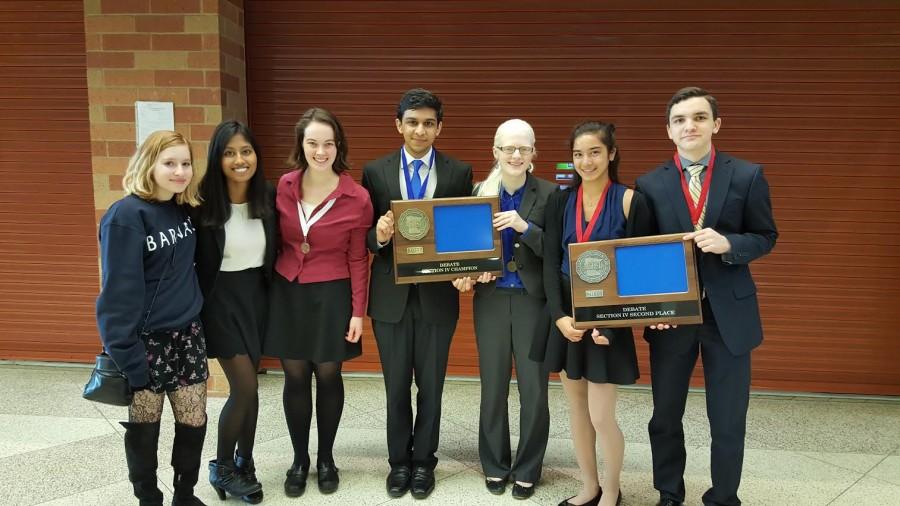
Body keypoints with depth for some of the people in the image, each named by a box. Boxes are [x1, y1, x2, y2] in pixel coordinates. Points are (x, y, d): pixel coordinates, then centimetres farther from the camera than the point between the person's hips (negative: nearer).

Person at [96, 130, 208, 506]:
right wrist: (125, 355, -21)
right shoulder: (125, 216, -16)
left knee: (194, 422, 10)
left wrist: (198, 318, 11)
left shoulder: (184, 210, 6)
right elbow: (118, 291, -19)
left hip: (187, 334, 6)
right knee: (144, 427, 7)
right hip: (146, 341, -6)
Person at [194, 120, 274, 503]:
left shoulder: (269, 196, -3)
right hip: (221, 299, -4)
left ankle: (244, 464, 28)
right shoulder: (204, 203, -15)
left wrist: (274, 296, 4)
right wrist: (196, 308, -8)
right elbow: (193, 261, -10)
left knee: (248, 387, 12)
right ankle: (222, 467, 16)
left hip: (258, 296, 4)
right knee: (245, 388, -7)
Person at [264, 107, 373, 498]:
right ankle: (299, 459, 25)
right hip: (287, 292, 2)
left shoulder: (356, 198, -11)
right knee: (295, 378, 8)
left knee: (328, 376, 8)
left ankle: (326, 459, 26)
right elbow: (277, 241, 7)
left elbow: (358, 259, -5)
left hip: (331, 295, -2)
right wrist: (276, 283, 7)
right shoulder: (284, 186, -3)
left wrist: (358, 311, -6)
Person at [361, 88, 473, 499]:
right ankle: (399, 462, 29)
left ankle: (423, 462, 28)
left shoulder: (459, 173, 1)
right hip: (391, 296, 0)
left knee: (431, 385, 11)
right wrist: (378, 235, -20)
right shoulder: (375, 172, 1)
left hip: (437, 296, 0)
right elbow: (364, 235, 2)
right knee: (396, 386, 12)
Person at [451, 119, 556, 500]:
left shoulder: (549, 193, -4)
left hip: (533, 300, -2)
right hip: (491, 299, 2)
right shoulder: (480, 191, 4)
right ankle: (495, 465, 28)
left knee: (534, 390, 5)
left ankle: (527, 470, 22)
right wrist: (463, 278, -9)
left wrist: (526, 227, -22)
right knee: (493, 387, 11)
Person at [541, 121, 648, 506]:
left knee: (601, 416, -2)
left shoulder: (628, 200, -7)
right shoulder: (560, 201, 4)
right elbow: (550, 263, 1)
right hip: (566, 314, 4)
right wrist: (559, 316, -12)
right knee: (577, 409, 13)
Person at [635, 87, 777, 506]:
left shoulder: (747, 176, -2)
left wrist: (728, 244, -19)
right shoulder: (650, 184, 0)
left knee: (728, 421, 9)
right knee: (665, 417, 12)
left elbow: (765, 237, 2)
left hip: (729, 313, -1)